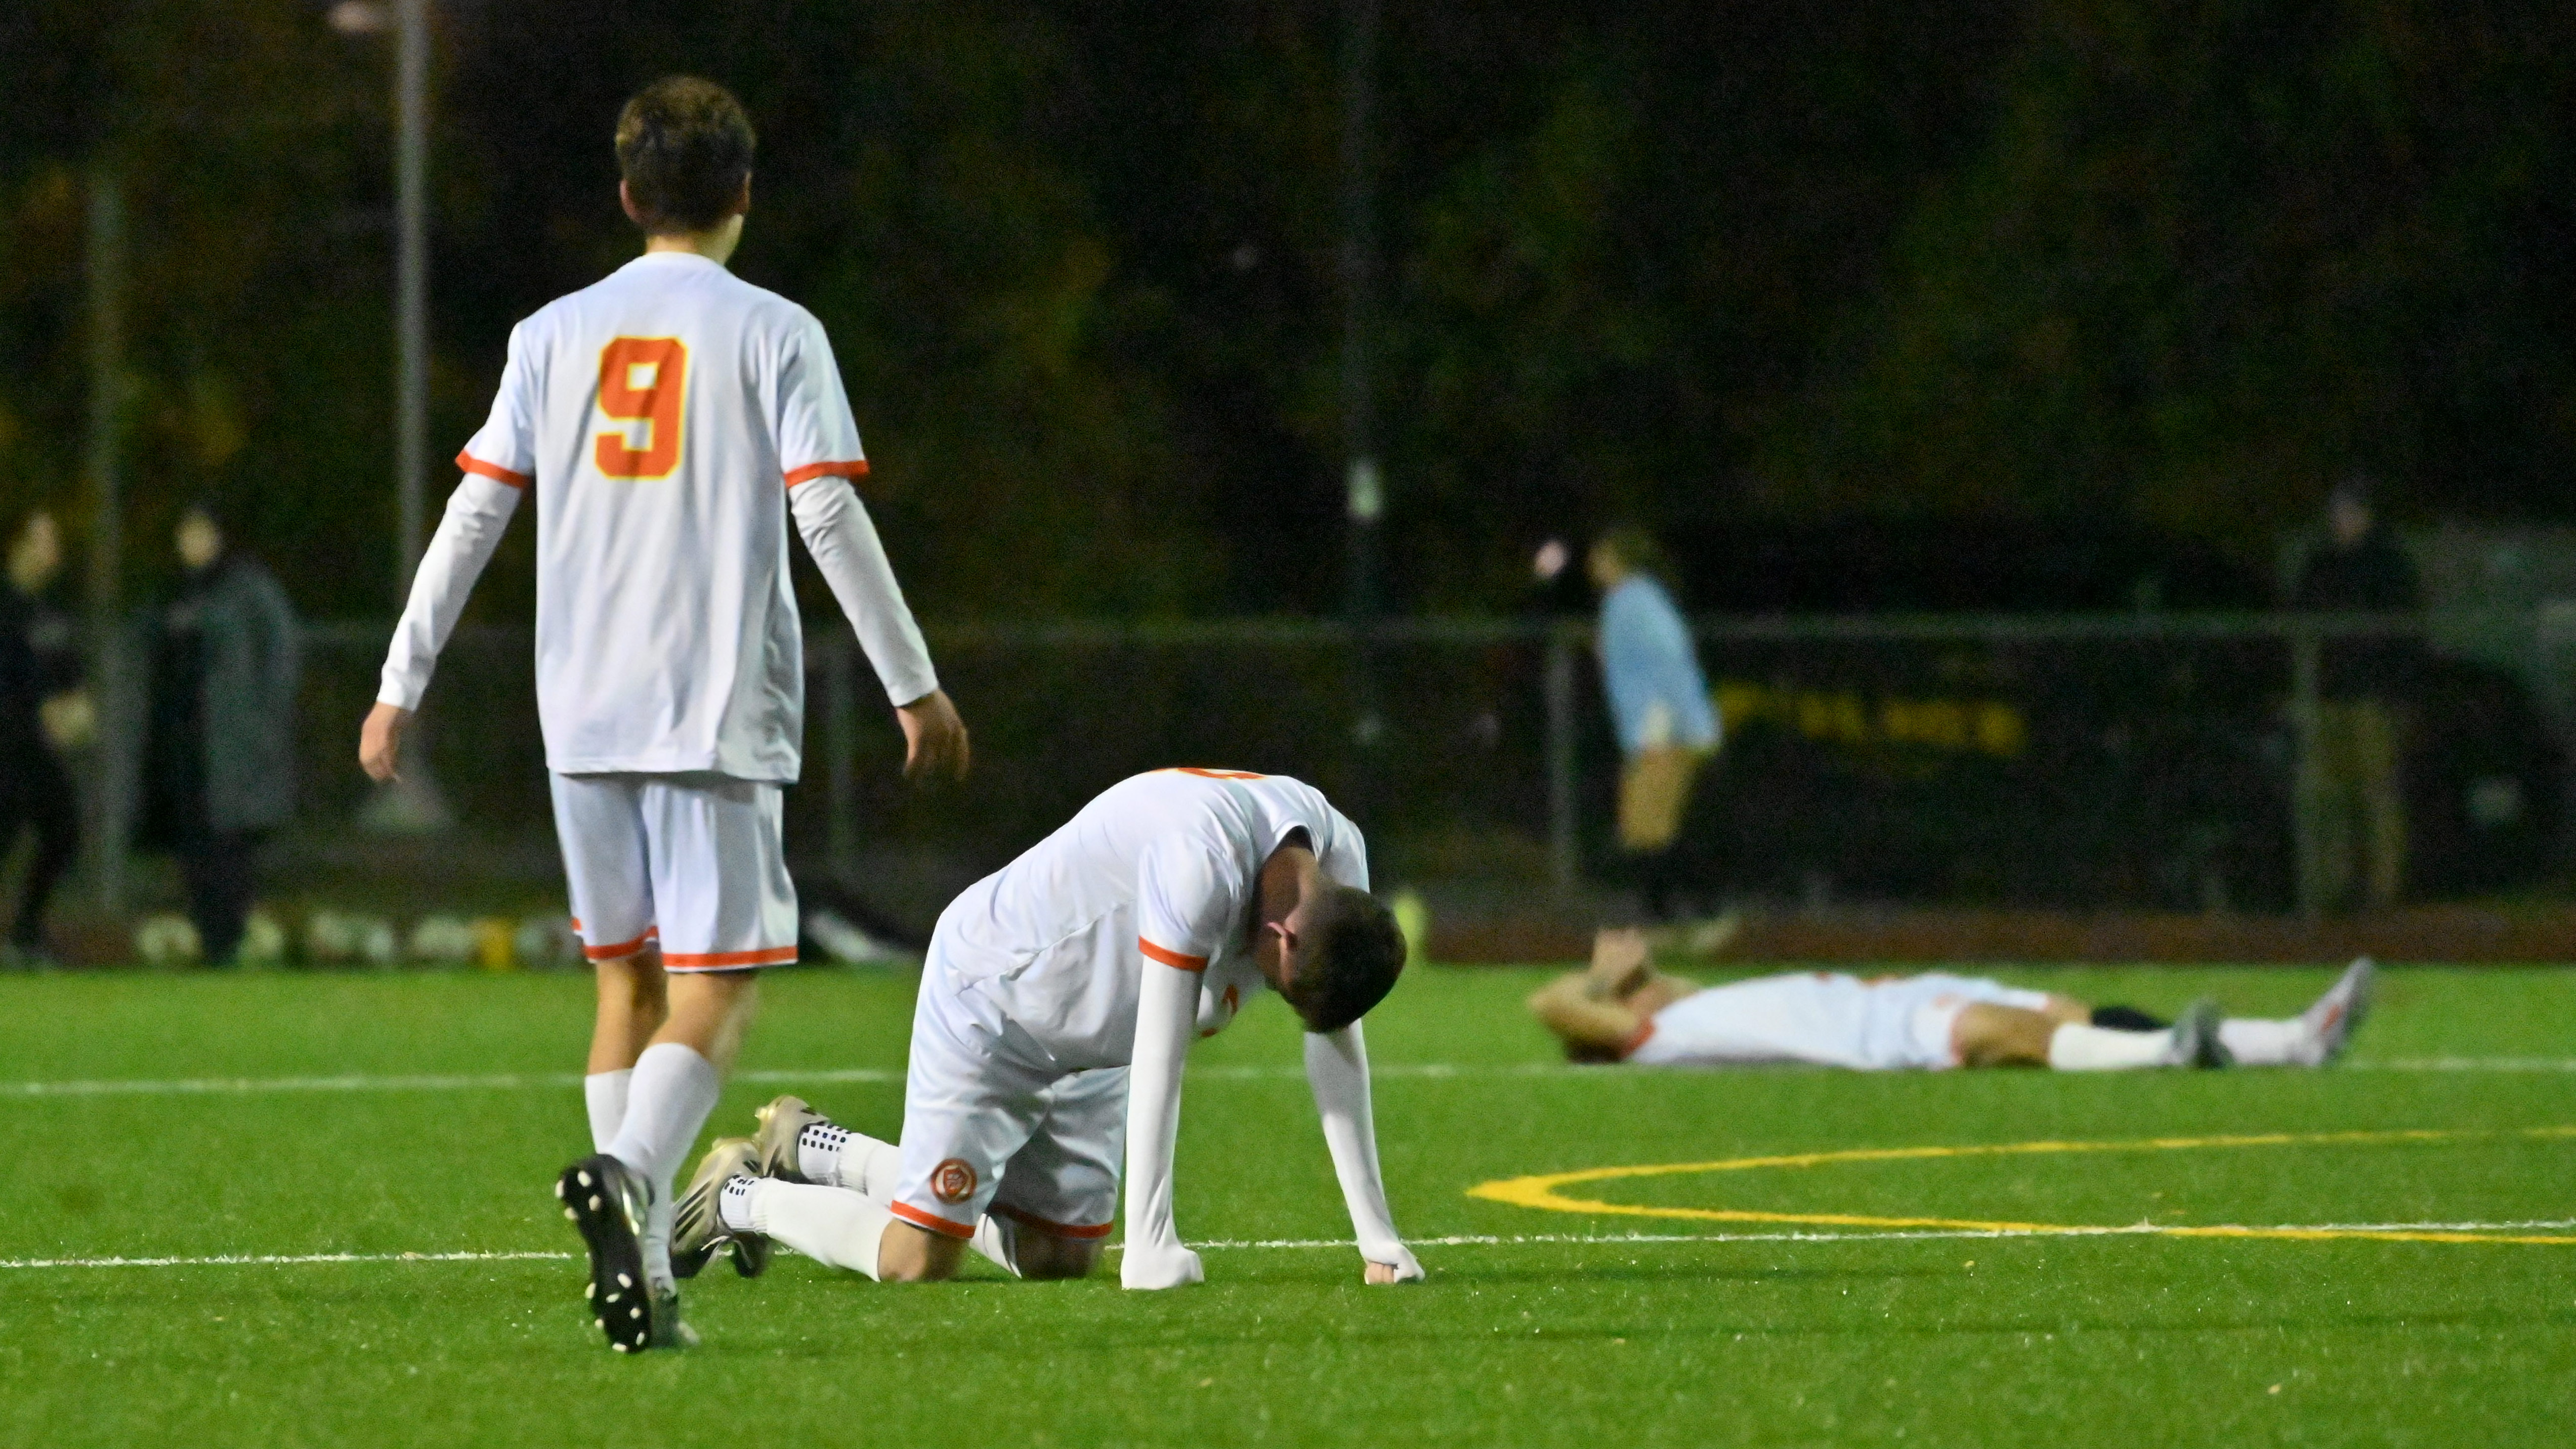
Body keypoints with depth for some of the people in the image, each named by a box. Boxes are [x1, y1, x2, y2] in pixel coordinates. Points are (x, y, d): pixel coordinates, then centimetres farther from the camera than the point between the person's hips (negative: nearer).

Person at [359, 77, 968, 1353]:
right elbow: (828, 517, -7)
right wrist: (913, 686, -2)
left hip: (582, 714, 4)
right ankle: (627, 1174, -33)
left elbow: (474, 514, 6)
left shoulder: (554, 336, 9)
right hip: (721, 712, -4)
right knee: (713, 993, -5)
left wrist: (402, 685, 11)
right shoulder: (774, 335, -1)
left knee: (627, 981, 14)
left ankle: (645, 1277, 11)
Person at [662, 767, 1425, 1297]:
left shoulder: (1337, 860, -14)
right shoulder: (1203, 863, -38)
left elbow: (1337, 1052, -8)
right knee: (918, 1258, -14)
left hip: (1091, 1051, 8)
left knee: (1057, 1256, 11)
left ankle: (818, 1151, 25)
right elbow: (1157, 1058, -36)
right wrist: (1149, 1245, -35)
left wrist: (1378, 1237, -11)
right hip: (992, 1000, -8)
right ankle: (744, 1199, 13)